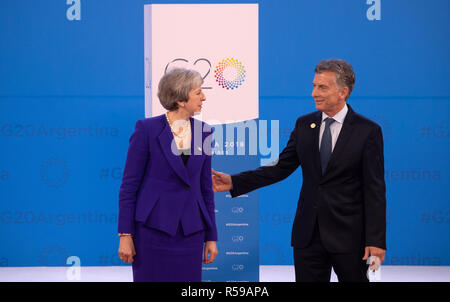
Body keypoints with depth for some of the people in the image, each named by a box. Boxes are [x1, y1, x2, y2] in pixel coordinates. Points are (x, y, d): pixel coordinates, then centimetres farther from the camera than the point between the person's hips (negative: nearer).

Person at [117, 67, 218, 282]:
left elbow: (205, 186, 11)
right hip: (152, 230, -4)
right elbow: (129, 184, -5)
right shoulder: (147, 129, -7)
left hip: (190, 232, 4)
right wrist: (125, 235, -9)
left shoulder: (203, 131, 6)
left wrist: (211, 237, 9)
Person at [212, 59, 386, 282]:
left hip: (348, 234, -4)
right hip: (308, 233, 4)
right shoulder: (304, 125, 7)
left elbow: (375, 190, -8)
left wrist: (376, 241, -13)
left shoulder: (368, 131, -7)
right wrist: (234, 182, -2)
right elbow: (281, 168, 8)